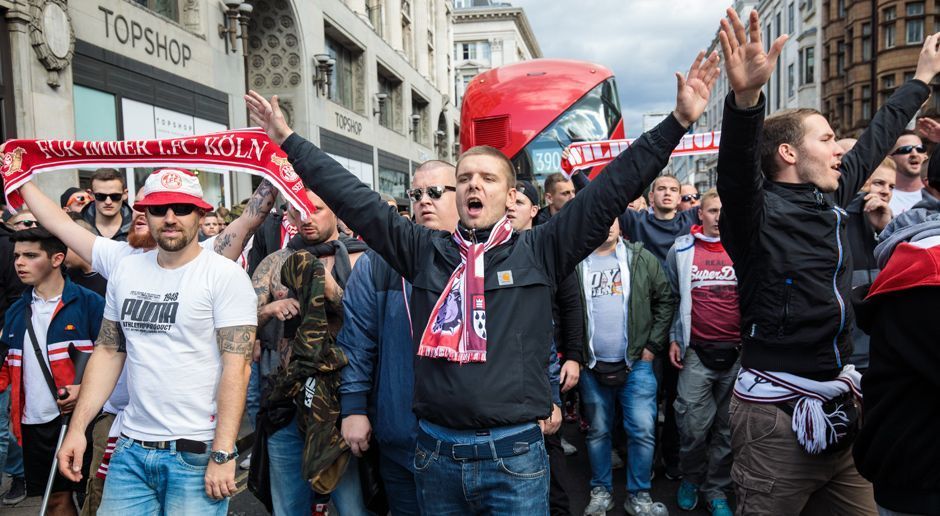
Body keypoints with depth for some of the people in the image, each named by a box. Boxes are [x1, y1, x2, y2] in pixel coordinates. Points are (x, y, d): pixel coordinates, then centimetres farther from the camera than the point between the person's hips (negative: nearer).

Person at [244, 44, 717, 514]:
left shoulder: (539, 251, -2)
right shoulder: (423, 250, 4)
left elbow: (613, 186, -6)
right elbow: (353, 198, 6)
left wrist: (678, 122, -9)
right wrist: (288, 140, 8)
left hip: (514, 455, -2)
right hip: (435, 452, 3)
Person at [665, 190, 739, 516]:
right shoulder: (681, 250, 2)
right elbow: (671, 296, 10)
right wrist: (673, 338, 6)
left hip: (738, 352, 1)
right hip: (696, 353, -1)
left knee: (727, 427, 9)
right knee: (694, 425, -1)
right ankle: (691, 479, 25)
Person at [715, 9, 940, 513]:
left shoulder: (830, 199, 9)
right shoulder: (757, 211, -14)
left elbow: (874, 141, 24)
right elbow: (736, 170, -35)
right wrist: (746, 97, -53)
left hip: (839, 406, 8)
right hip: (777, 414, -7)